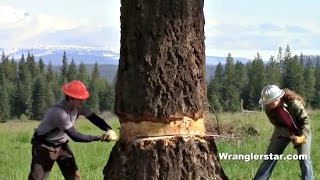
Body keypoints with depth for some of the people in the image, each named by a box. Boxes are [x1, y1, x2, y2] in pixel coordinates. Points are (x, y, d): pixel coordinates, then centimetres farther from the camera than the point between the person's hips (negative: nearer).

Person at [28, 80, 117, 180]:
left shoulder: (78, 106, -11)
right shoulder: (59, 112, -34)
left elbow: (94, 118, -10)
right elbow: (75, 136, -32)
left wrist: (109, 130, -31)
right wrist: (99, 138, -32)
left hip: (62, 145, 8)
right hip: (44, 146, -8)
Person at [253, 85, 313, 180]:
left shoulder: (293, 103, -32)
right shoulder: (268, 108, -20)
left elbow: (305, 120, -21)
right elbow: (276, 124, -8)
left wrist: (302, 137, -32)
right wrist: (290, 135, -21)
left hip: (301, 132, -3)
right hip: (283, 132, 3)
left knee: (304, 160, -8)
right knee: (269, 159, 0)